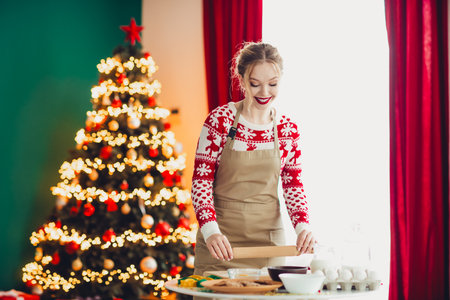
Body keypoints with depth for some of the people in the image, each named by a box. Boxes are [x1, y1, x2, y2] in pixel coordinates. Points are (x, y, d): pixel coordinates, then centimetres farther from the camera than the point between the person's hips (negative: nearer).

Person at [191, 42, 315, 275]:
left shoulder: (287, 129, 2)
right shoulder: (220, 120, -8)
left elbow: (293, 187, 7)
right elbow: (201, 181, -9)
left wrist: (303, 226, -12)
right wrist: (211, 231, -23)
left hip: (269, 243, 3)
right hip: (221, 242, -3)